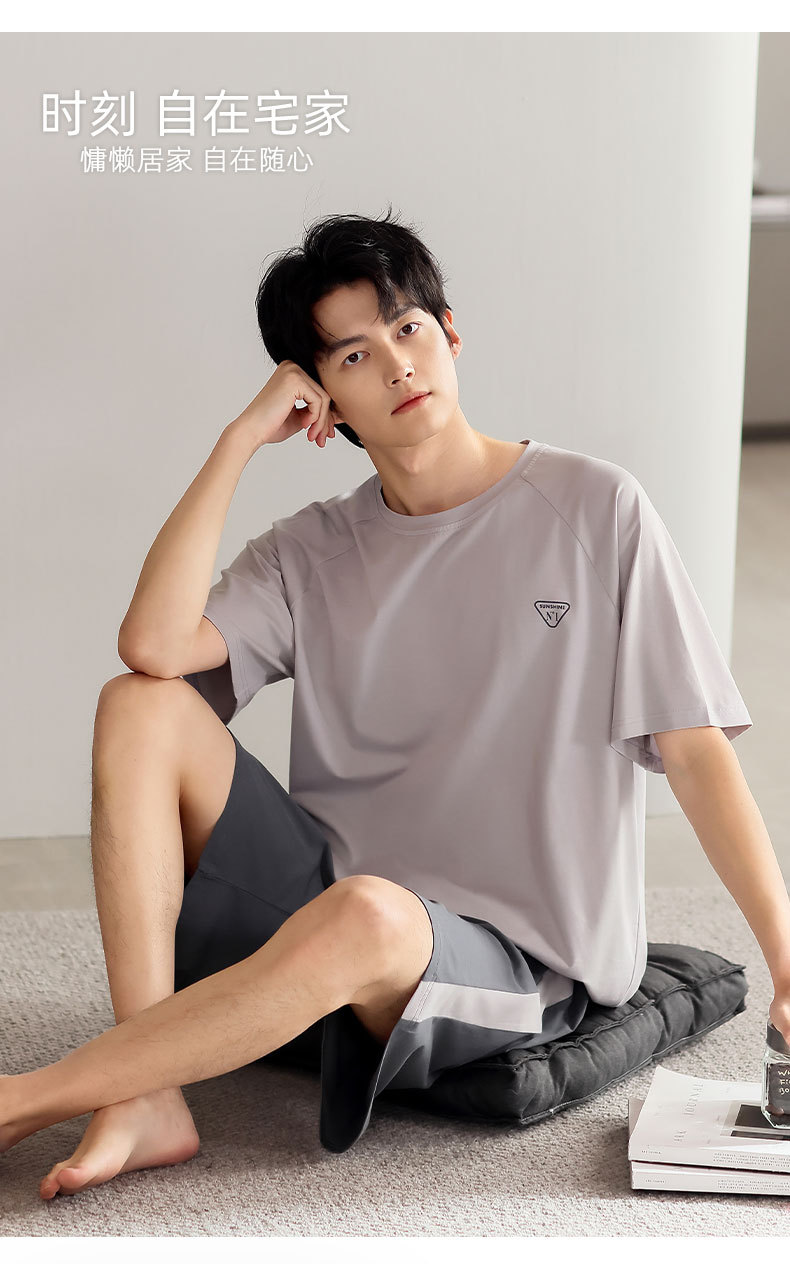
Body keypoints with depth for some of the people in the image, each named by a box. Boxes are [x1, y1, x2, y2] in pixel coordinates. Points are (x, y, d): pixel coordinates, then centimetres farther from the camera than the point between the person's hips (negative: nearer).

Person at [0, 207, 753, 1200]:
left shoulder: (594, 510, -2)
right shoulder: (314, 552, 8)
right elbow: (155, 645, -11)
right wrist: (241, 438, -6)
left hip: (512, 964, -4)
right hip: (322, 895, 4)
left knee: (364, 916, -39)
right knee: (139, 708, -13)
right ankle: (146, 1100, -23)